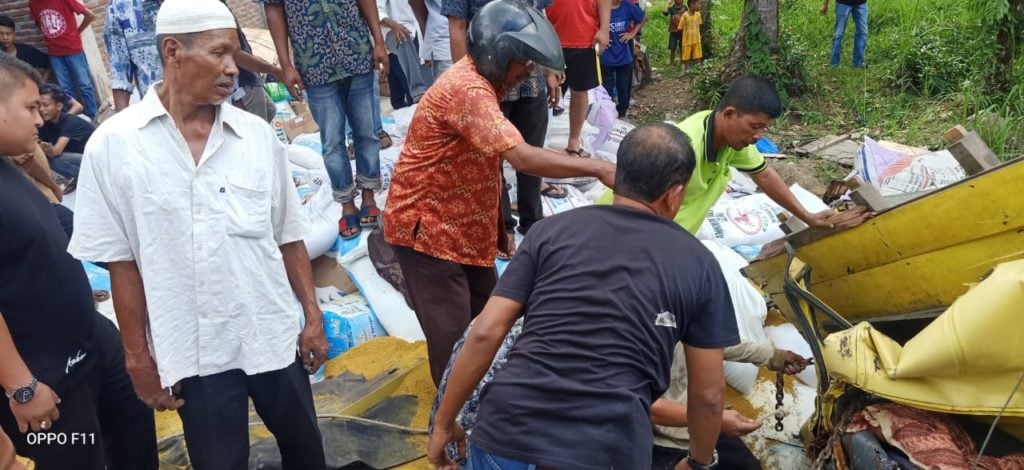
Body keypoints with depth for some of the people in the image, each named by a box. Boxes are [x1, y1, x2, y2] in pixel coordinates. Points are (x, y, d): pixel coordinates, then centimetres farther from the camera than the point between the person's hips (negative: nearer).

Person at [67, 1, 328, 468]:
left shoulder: (257, 134, -3)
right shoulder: (114, 144, -9)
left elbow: (289, 237, 4)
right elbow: (122, 261, -4)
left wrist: (312, 315, 4)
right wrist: (137, 355, -1)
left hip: (274, 336, 2)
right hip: (195, 351, -2)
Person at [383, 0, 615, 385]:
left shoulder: (479, 83, 7)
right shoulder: (466, 90, -27)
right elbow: (522, 157, -39)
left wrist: (497, 226, 15)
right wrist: (597, 168, -36)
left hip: (462, 222, 10)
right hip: (426, 226, -10)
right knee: (453, 333, -1)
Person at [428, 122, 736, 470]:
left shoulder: (551, 230, 7)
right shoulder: (699, 264, 7)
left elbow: (486, 333, 2)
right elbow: (707, 395, 10)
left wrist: (443, 425, 12)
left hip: (506, 436, 1)